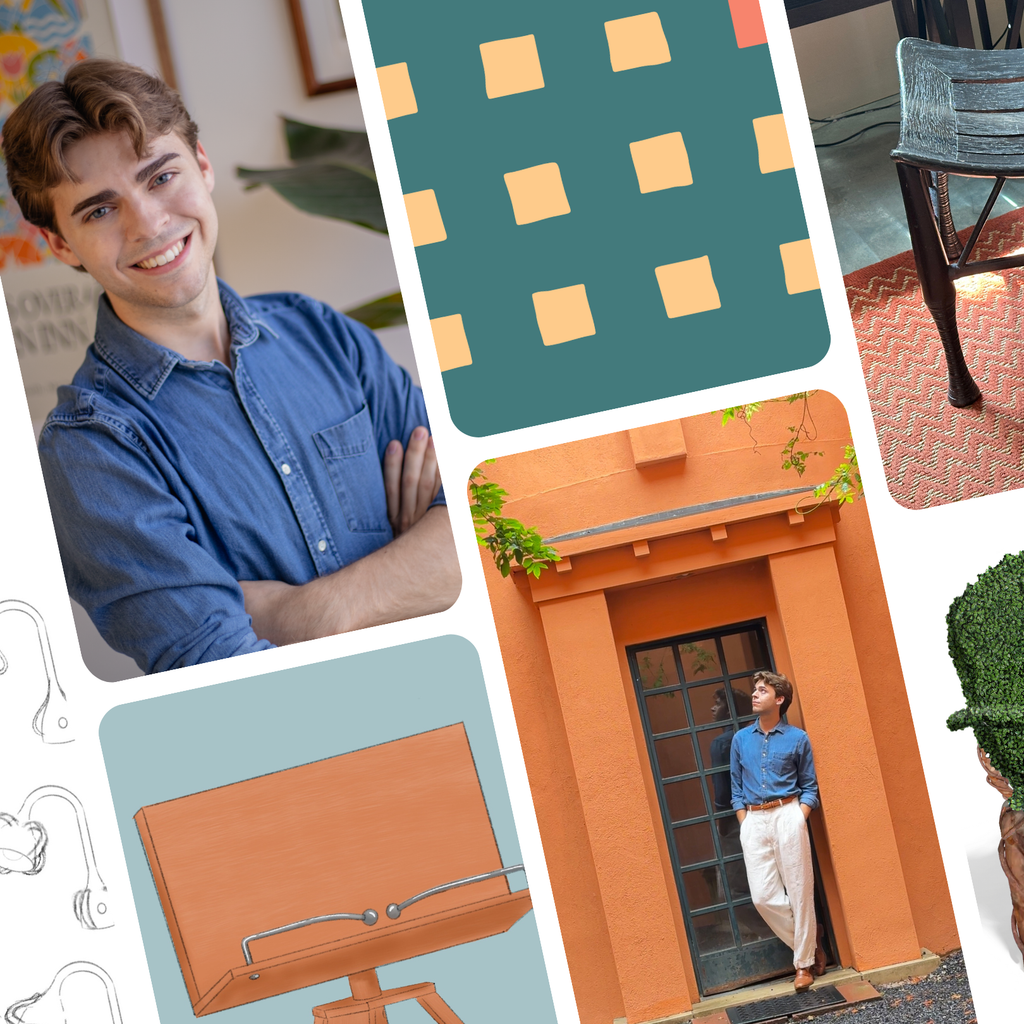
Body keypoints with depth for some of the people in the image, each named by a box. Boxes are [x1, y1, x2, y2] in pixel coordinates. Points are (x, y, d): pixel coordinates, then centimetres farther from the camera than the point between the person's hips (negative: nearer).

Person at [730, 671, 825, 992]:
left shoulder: (797, 738, 3)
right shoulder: (740, 739, 11)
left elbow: (809, 786, 6)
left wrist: (799, 820, -7)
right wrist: (745, 825, 5)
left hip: (786, 815, -3)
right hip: (753, 821, 3)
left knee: (799, 890, -2)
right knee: (763, 896, -2)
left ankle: (804, 964, 11)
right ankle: (810, 936, 20)